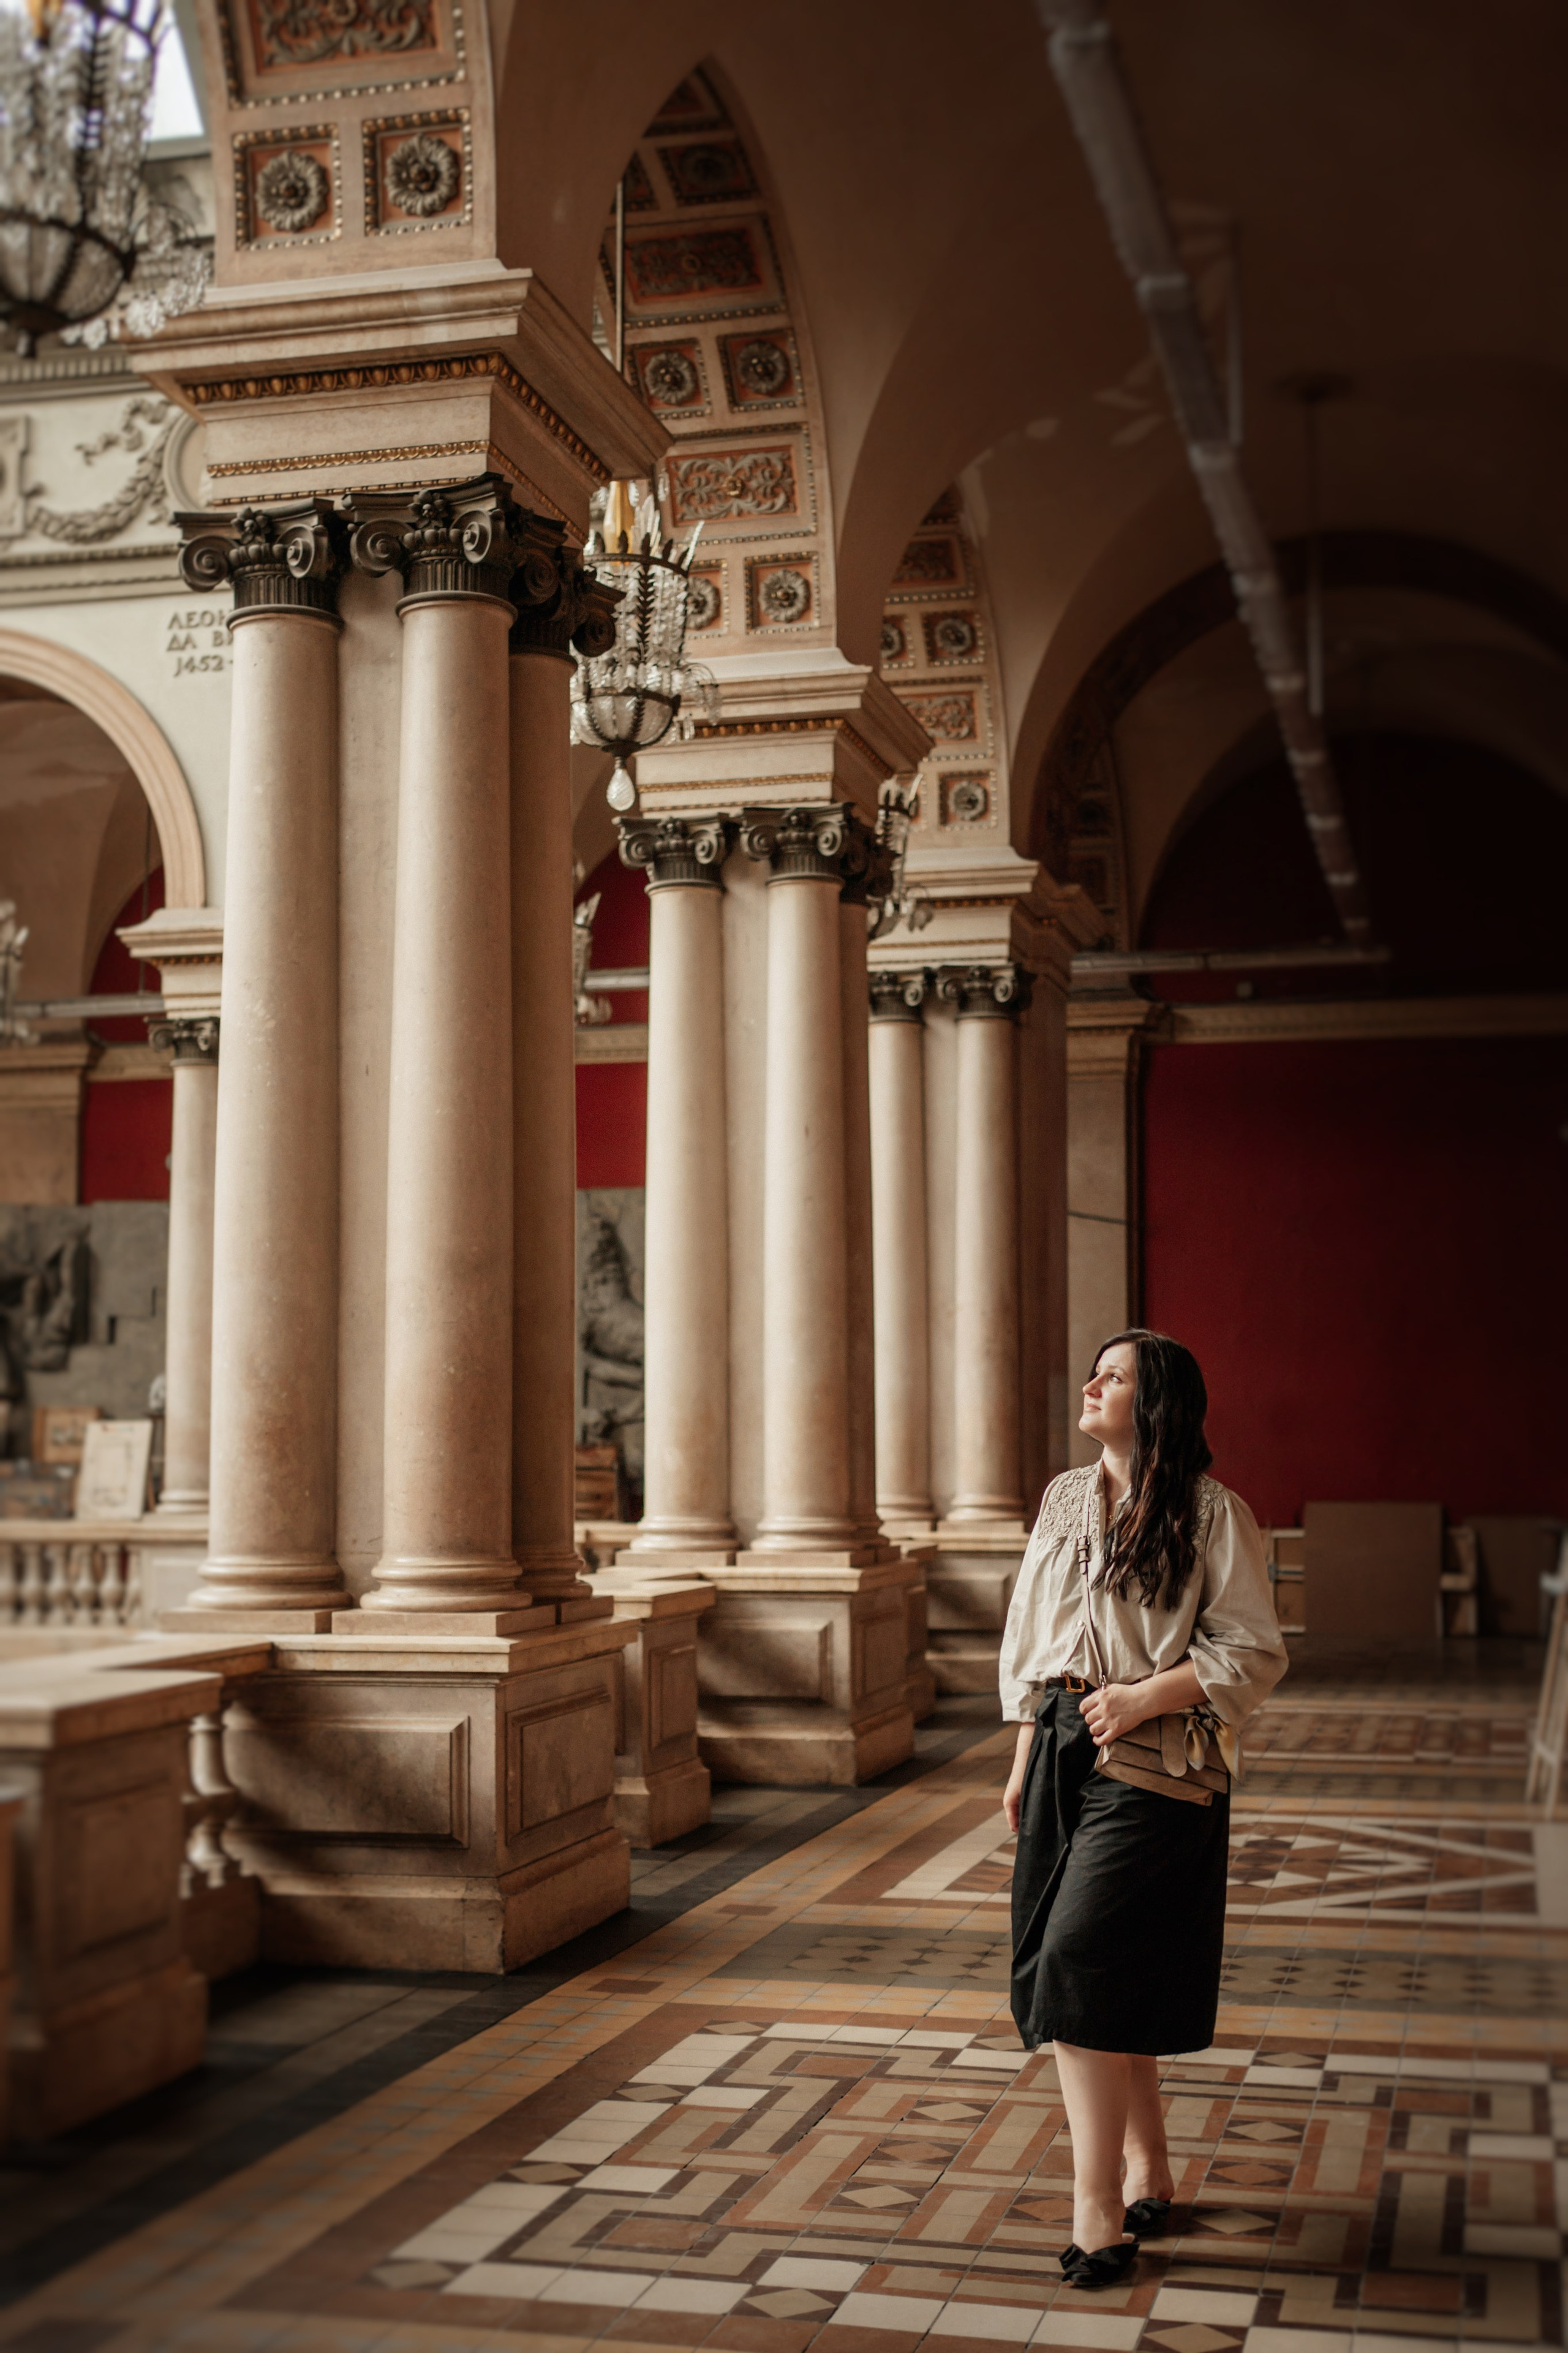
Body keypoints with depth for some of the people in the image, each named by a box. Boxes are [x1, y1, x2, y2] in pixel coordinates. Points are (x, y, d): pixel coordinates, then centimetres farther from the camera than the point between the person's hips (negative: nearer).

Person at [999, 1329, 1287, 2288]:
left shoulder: (1212, 1513, -7)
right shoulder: (1066, 1500, 11)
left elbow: (1256, 1653, -8)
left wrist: (1144, 1696, -17)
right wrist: (1024, 1757, 14)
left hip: (1150, 1767, -6)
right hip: (1064, 1746, 6)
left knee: (1078, 1967, -13)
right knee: (1107, 1982, 10)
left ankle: (1098, 2209, -4)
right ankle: (1149, 2174, 25)